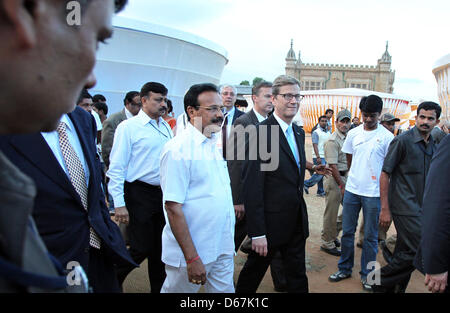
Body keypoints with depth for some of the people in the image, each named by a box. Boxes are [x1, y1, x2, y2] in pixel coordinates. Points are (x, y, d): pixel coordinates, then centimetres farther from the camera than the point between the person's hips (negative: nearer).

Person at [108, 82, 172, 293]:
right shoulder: (128, 127, -7)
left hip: (164, 192, 6)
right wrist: (119, 203, -14)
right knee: (141, 249, -2)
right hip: (139, 194, -6)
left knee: (160, 248, 13)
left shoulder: (166, 127, 11)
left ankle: (159, 288, 29)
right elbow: (117, 167, -10)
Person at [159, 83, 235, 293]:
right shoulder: (177, 149, -17)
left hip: (223, 248, 7)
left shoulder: (218, 143, 7)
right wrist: (192, 258, -20)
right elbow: (173, 207, -20)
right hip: (191, 251, -7)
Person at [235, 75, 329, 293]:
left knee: (297, 277, 19)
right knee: (253, 273, 14)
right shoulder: (261, 132, -19)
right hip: (271, 223, -7)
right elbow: (252, 187, -22)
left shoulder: (299, 133, 8)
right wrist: (257, 233, -22)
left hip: (297, 222, 7)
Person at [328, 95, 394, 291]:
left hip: (374, 193, -3)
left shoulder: (387, 136, -5)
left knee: (370, 236, 7)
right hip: (352, 189, 3)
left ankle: (367, 274, 22)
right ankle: (345, 269, 26)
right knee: (347, 231, 10)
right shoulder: (353, 133, 5)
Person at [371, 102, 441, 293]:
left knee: (404, 252, 13)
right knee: (418, 251, -10)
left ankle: (394, 287, 26)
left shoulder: (434, 145, 11)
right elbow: (385, 174, -11)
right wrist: (385, 209, -14)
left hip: (421, 208, 7)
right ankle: (381, 279, 5)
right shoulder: (402, 141, -10)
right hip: (405, 207, -7)